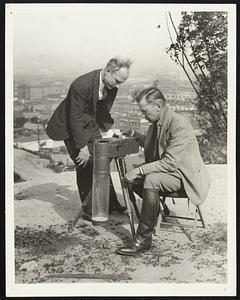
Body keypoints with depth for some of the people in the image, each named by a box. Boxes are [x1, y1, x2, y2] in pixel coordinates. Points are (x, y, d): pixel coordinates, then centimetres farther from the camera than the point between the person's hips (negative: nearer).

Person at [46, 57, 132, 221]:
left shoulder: (111, 85, -10)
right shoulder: (82, 85, -33)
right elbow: (76, 119, -28)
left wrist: (108, 129, -5)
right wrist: (82, 147, -26)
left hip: (91, 123, 7)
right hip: (71, 126, -7)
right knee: (85, 164, -8)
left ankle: (110, 203, 20)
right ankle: (89, 210, 5)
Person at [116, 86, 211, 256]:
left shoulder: (179, 125, -24)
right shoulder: (157, 122, 5)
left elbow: (170, 163, -29)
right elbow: (150, 144, 26)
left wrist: (140, 170, -27)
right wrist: (133, 134, 11)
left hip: (186, 175, -9)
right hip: (167, 171, 9)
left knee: (151, 179, -34)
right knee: (131, 178, -8)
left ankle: (144, 239, -28)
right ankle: (155, 209, 14)